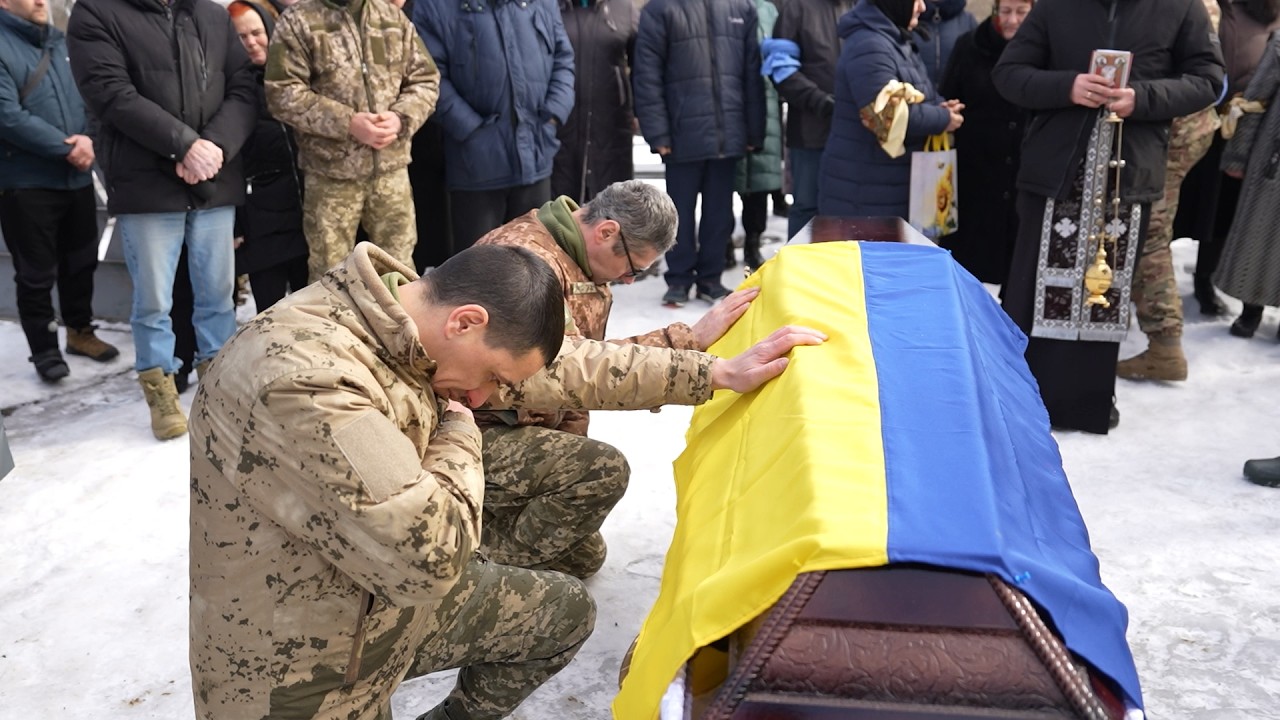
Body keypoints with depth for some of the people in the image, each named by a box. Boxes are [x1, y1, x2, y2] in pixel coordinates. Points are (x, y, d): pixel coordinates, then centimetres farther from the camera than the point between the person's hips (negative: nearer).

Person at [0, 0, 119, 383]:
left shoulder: (61, 42, 11)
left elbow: (89, 96, 9)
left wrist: (87, 138, -10)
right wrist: (67, 149, -17)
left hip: (77, 177, 6)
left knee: (81, 261, 17)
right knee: (37, 273, 4)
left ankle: (80, 331, 34)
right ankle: (45, 349, 17)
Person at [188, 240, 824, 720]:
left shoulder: (406, 314, -7)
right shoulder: (302, 381, -34)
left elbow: (560, 368, 1)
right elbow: (431, 553, -32)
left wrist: (717, 373, 2)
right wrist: (458, 433, -14)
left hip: (392, 596, 8)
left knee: (565, 612, 13)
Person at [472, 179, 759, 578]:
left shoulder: (586, 267, 8)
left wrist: (571, 453, 6)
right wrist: (689, 339, -33)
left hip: (514, 427, 10)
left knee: (584, 556, 14)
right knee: (603, 470, -28)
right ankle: (483, 568, -10)